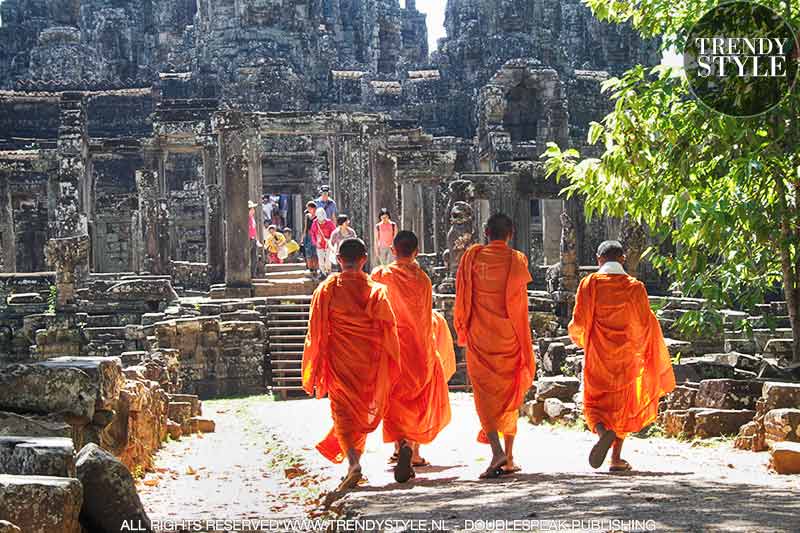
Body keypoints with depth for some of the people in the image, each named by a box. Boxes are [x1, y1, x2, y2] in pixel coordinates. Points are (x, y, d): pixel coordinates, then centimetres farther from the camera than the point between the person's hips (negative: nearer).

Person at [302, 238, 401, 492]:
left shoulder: (327, 288, -4)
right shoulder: (376, 289, -1)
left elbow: (317, 331, -3)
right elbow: (388, 328, -1)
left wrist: (314, 371, 4)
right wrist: (390, 366, 8)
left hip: (339, 359, -2)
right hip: (370, 361, 2)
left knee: (342, 410, -1)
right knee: (364, 411, 17)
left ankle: (353, 462, -21)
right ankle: (355, 458, 24)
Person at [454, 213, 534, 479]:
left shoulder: (472, 257, -2)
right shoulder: (517, 260, -3)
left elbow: (462, 298, 2)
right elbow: (518, 302, -3)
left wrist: (463, 331, 15)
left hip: (479, 338, -1)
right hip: (509, 338, 1)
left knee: (485, 394, 1)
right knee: (510, 393, 11)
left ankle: (496, 448, -20)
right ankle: (508, 458, 12)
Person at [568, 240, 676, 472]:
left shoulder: (589, 283, -7)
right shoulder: (634, 286, -5)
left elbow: (579, 322, -9)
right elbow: (645, 324, -3)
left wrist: (582, 339, 13)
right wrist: (640, 348, 16)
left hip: (597, 355, -1)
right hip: (626, 355, 1)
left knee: (595, 402, 9)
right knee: (623, 403, 15)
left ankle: (603, 433, -23)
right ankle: (616, 457, 13)